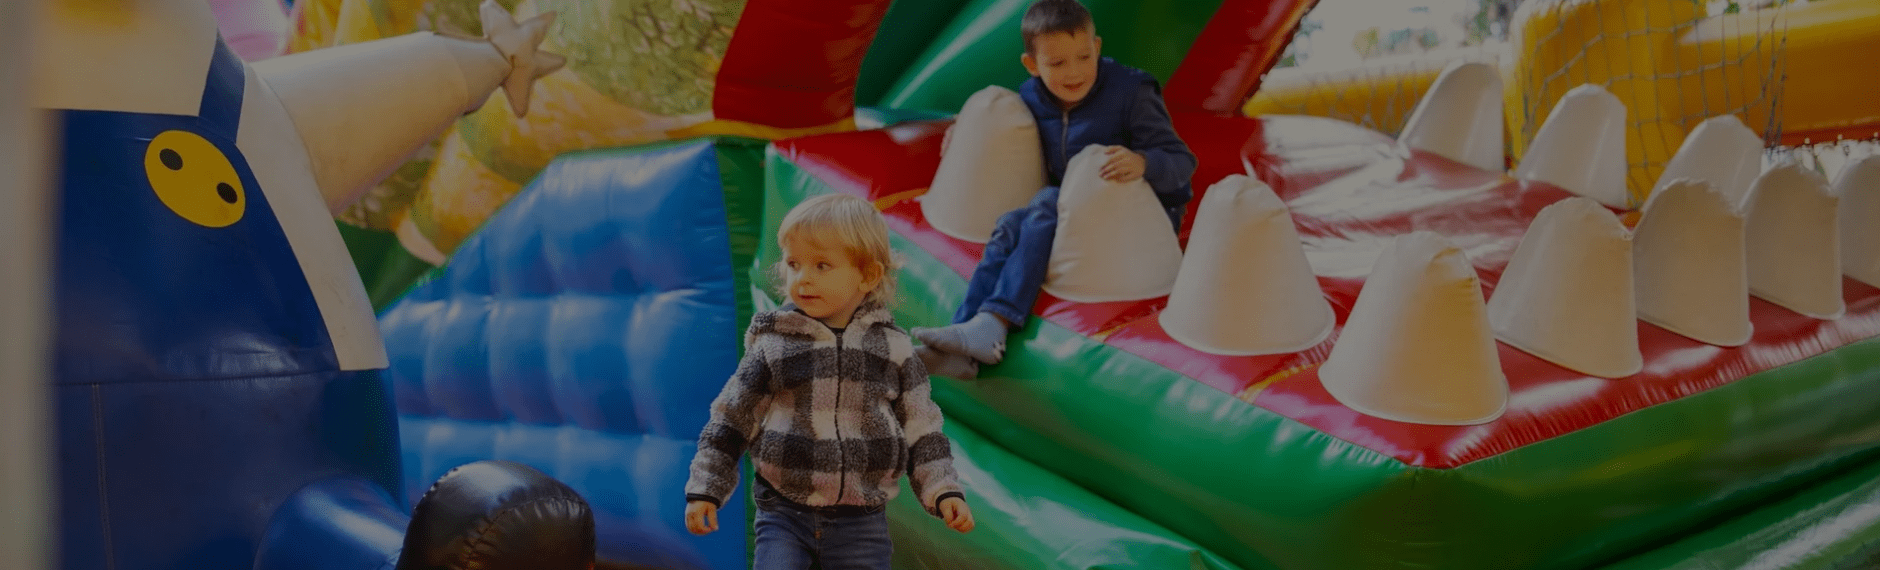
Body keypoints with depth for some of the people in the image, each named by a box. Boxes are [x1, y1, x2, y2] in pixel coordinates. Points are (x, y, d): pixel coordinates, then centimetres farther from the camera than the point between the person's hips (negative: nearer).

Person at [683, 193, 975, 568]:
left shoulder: (893, 347, 0)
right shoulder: (774, 344, -3)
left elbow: (922, 429, 6)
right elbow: (729, 422, 4)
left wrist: (944, 492, -3)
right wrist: (704, 490, 1)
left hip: (861, 521, 1)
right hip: (784, 512, -1)